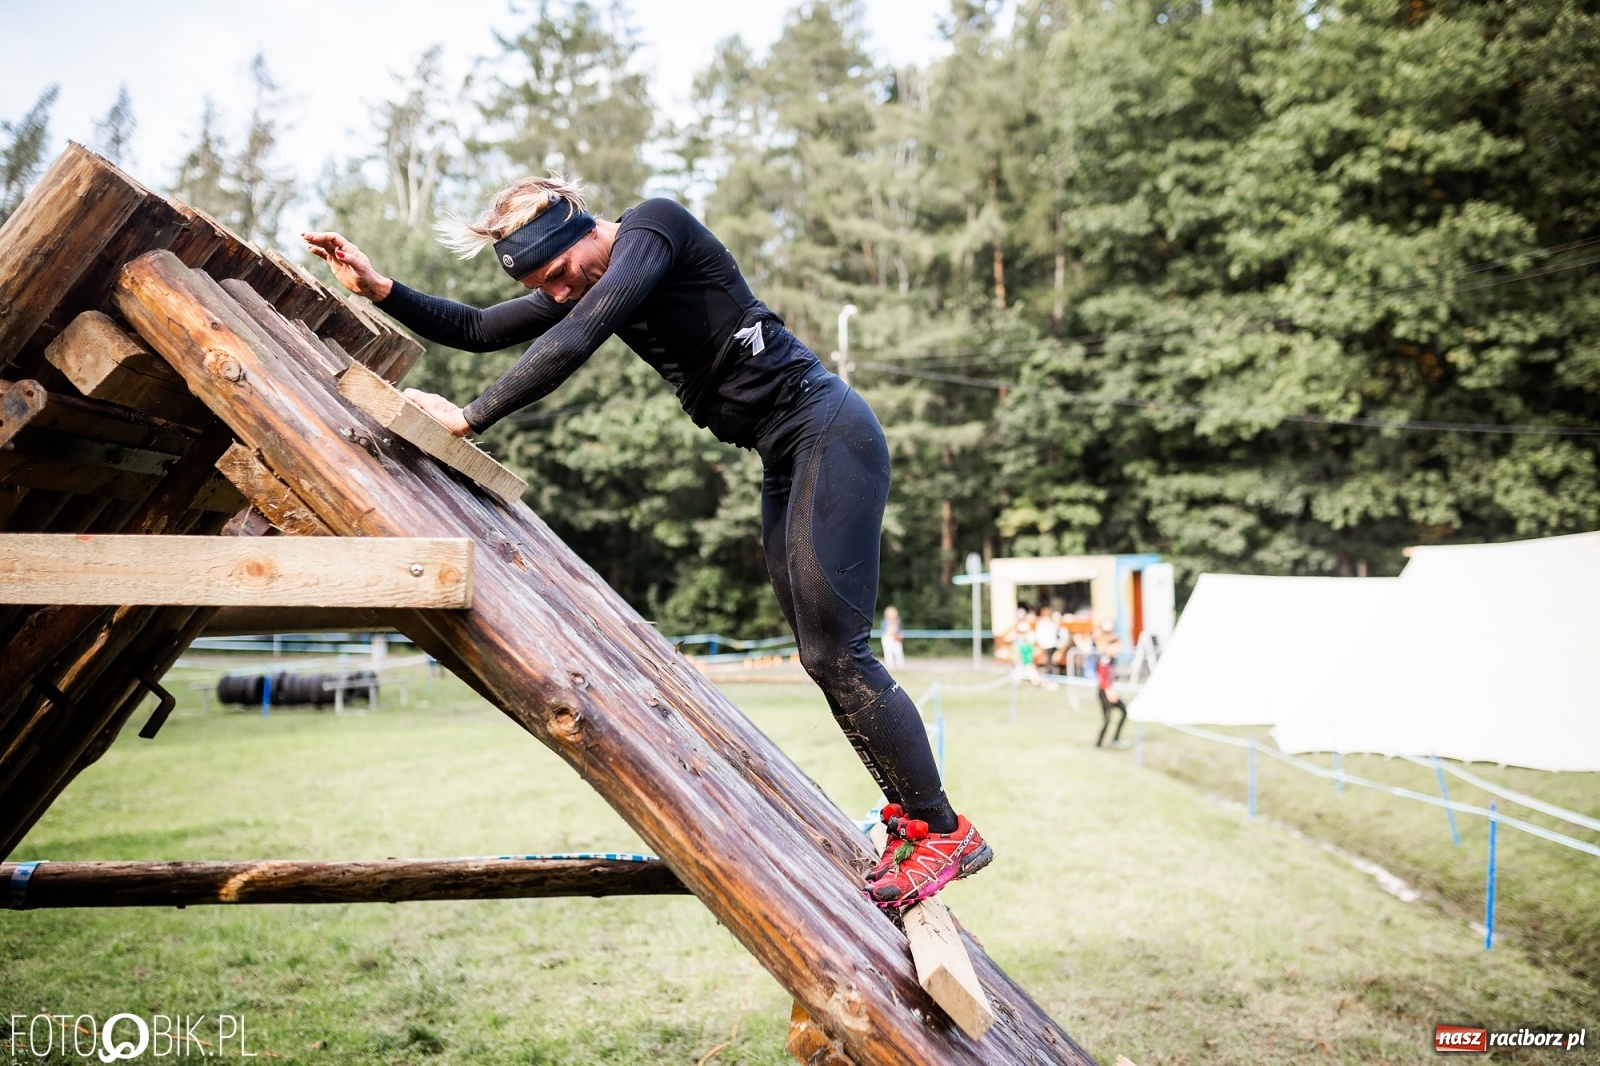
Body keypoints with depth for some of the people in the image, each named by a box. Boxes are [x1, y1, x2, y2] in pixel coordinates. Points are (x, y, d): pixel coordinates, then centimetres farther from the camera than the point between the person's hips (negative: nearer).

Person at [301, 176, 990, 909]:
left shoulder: (654, 229, -14)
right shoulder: (585, 284, 12)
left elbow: (574, 343, -26)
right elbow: (477, 331, 13)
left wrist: (469, 417, -23)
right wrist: (378, 290, 1)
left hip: (829, 433, -10)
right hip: (785, 459, 10)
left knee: (834, 651, -12)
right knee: (821, 656, 8)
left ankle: (944, 832, -2)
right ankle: (910, 814, 18)